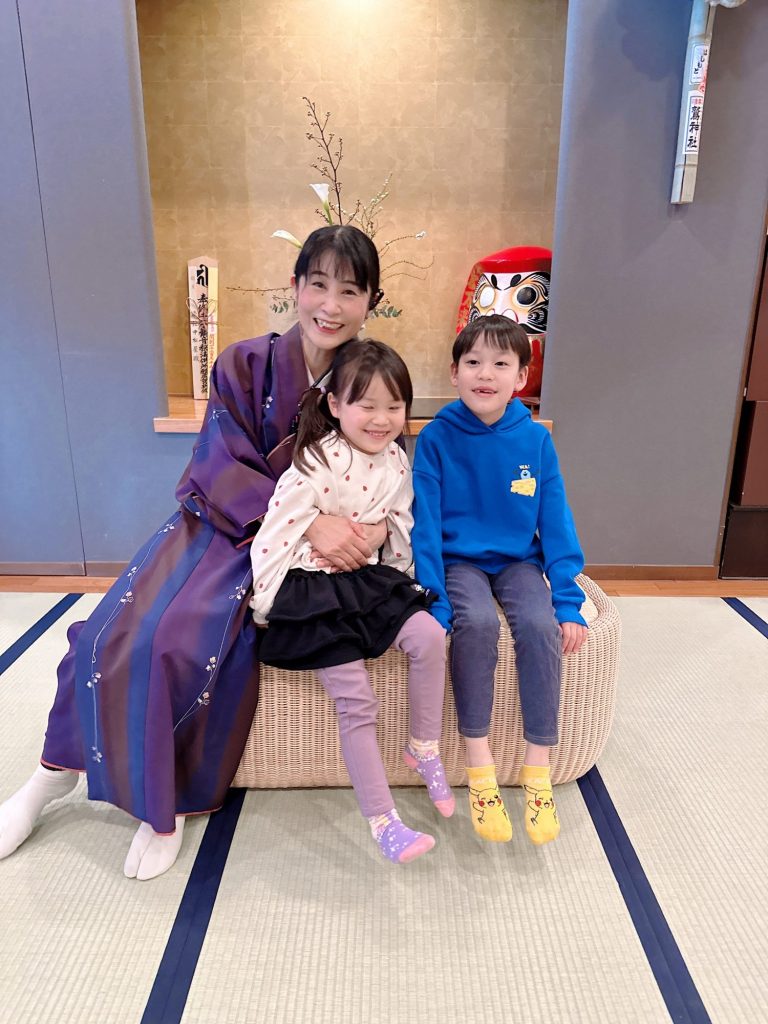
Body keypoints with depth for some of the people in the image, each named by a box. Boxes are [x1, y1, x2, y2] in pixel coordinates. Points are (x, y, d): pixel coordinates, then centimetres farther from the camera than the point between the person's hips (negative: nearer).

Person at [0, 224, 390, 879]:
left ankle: (170, 799, 0)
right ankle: (56, 772, 11)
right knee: (119, 634, -16)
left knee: (189, 641, -25)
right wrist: (309, 521, -26)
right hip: (217, 522, 2)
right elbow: (225, 470, -12)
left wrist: (375, 527, -21)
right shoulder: (247, 364, -5)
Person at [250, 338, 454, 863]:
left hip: (370, 580, 6)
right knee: (357, 703, -8)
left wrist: (400, 581, 15)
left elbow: (401, 528, 12)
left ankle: (424, 748, 6)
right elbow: (275, 537, -18)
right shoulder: (317, 465, -19)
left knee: (430, 636, -17)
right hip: (315, 589, -5)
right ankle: (384, 822, 4)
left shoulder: (397, 461, 1)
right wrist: (265, 609, -14)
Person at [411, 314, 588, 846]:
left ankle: (538, 775, -10)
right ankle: (479, 769, -15)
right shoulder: (437, 437, -10)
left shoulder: (536, 439, -4)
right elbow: (426, 524, -11)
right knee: (477, 622, -31)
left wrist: (568, 602, -8)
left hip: (519, 560, 2)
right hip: (460, 559, -2)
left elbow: (556, 523, -2)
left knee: (540, 625, -26)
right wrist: (434, 604, -18)